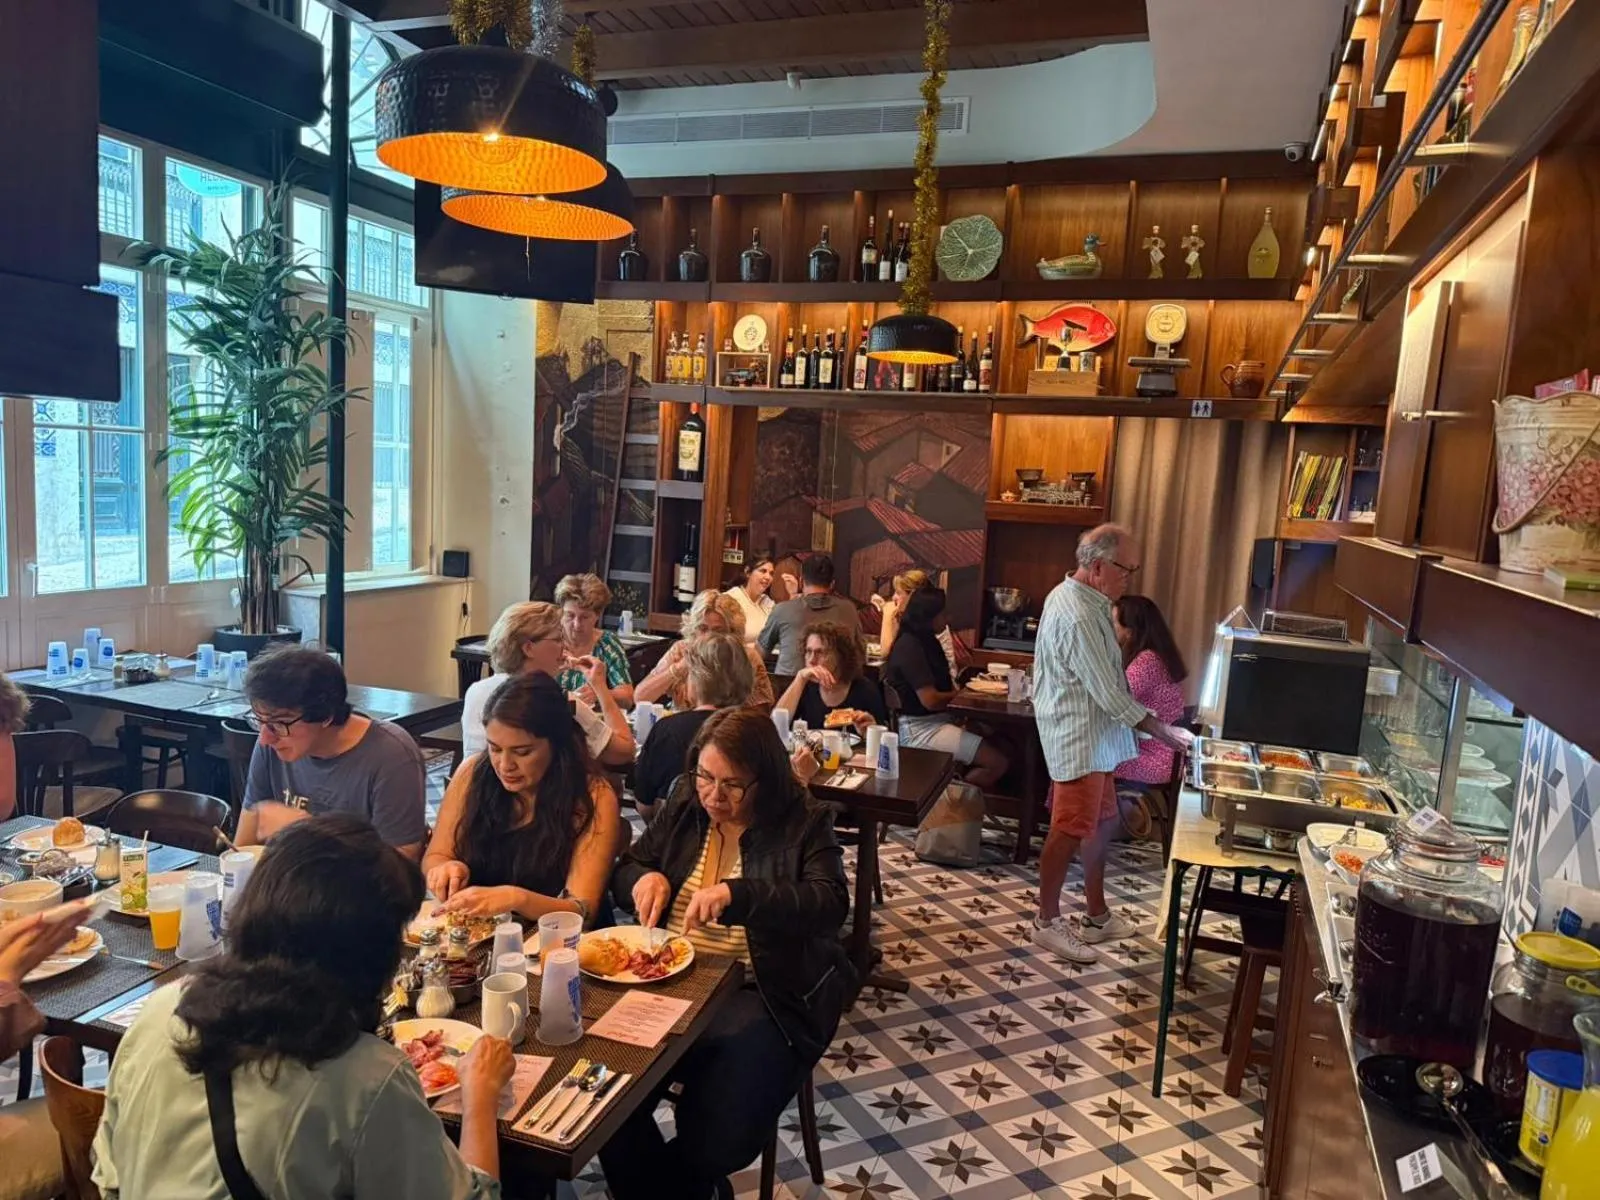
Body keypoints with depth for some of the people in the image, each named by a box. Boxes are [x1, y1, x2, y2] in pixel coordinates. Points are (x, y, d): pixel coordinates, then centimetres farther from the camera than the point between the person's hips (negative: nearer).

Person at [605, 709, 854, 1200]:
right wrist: (645, 878, -9)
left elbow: (831, 903, -17)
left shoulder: (804, 823, -3)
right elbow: (622, 874, 17)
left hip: (758, 996, -3)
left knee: (721, 1137, -21)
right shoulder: (681, 811, 11)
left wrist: (735, 894, -31)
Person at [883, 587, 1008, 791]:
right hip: (919, 729, -10)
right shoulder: (910, 647, -18)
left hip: (937, 720, 10)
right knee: (998, 761, -17)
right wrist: (959, 695, -5)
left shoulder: (925, 641, 13)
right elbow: (930, 700, -21)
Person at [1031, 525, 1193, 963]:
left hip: (1092, 737, 11)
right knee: (1070, 831, 0)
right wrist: (1163, 732, -15)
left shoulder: (1078, 598, 9)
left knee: (1100, 825, 17)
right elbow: (1109, 695, -23)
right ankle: (1047, 921, 14)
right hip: (1078, 740, -11)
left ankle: (1097, 917, 29)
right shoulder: (1078, 618, -25)